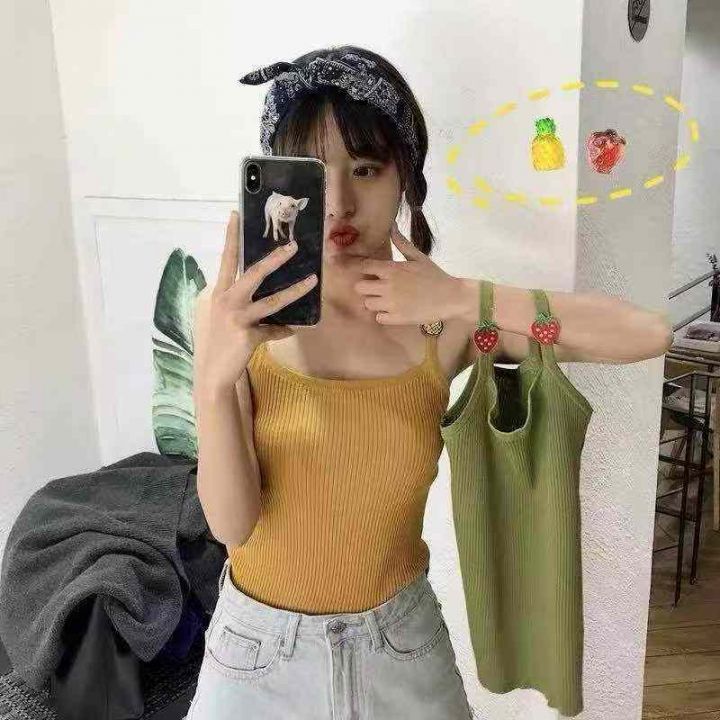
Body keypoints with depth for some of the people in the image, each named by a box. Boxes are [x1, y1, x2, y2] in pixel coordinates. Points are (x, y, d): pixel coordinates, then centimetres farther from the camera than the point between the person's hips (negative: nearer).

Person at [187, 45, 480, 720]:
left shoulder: (441, 320, -14)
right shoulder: (233, 316, -16)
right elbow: (232, 524, -19)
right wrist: (213, 379, -36)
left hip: (400, 644, 1)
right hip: (259, 644, 0)